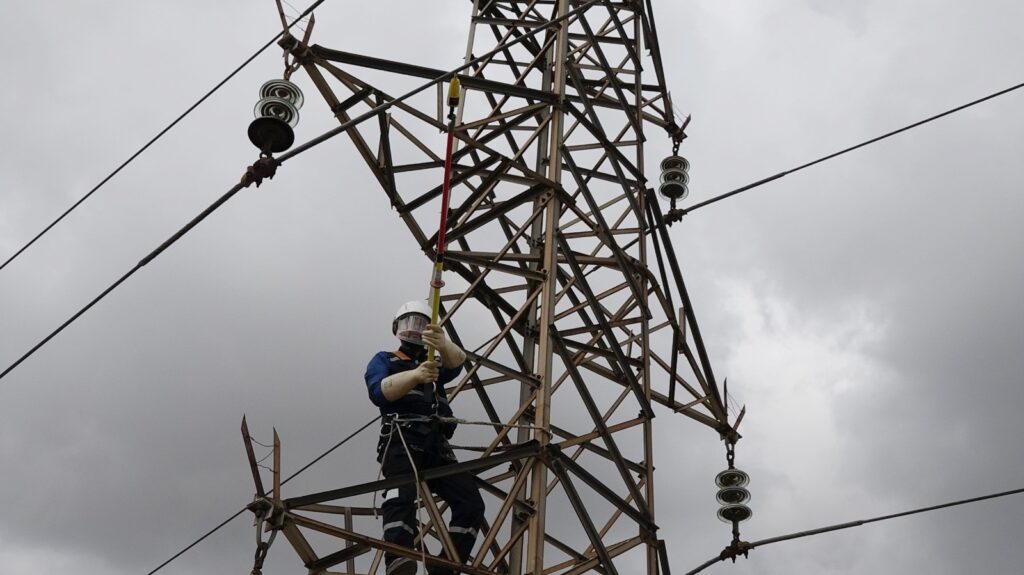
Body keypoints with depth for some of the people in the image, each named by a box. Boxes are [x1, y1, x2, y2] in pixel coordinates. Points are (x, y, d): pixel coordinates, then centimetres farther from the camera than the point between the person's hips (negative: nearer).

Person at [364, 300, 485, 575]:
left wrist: (442, 344, -24)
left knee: (471, 502, -13)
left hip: (437, 446, 5)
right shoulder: (384, 360, 21)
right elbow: (378, 392, -3)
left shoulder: (435, 365, 29)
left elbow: (457, 361, 3)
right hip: (402, 440, -4)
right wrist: (414, 375, -24)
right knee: (402, 494, -32)